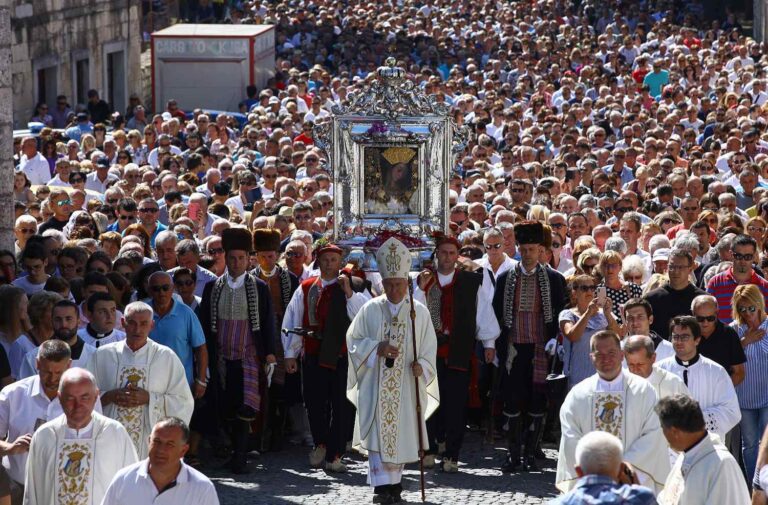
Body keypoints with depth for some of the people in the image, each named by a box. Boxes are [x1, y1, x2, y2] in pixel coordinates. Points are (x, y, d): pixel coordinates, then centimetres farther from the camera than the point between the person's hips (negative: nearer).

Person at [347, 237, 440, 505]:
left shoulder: (419, 312, 2)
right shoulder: (370, 310, 2)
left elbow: (429, 348, 4)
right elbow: (353, 339, 5)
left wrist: (422, 367, -15)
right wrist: (377, 348, -12)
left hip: (406, 385, 1)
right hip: (376, 384, -1)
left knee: (401, 433, 4)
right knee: (378, 432, -9)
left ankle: (394, 483, 15)